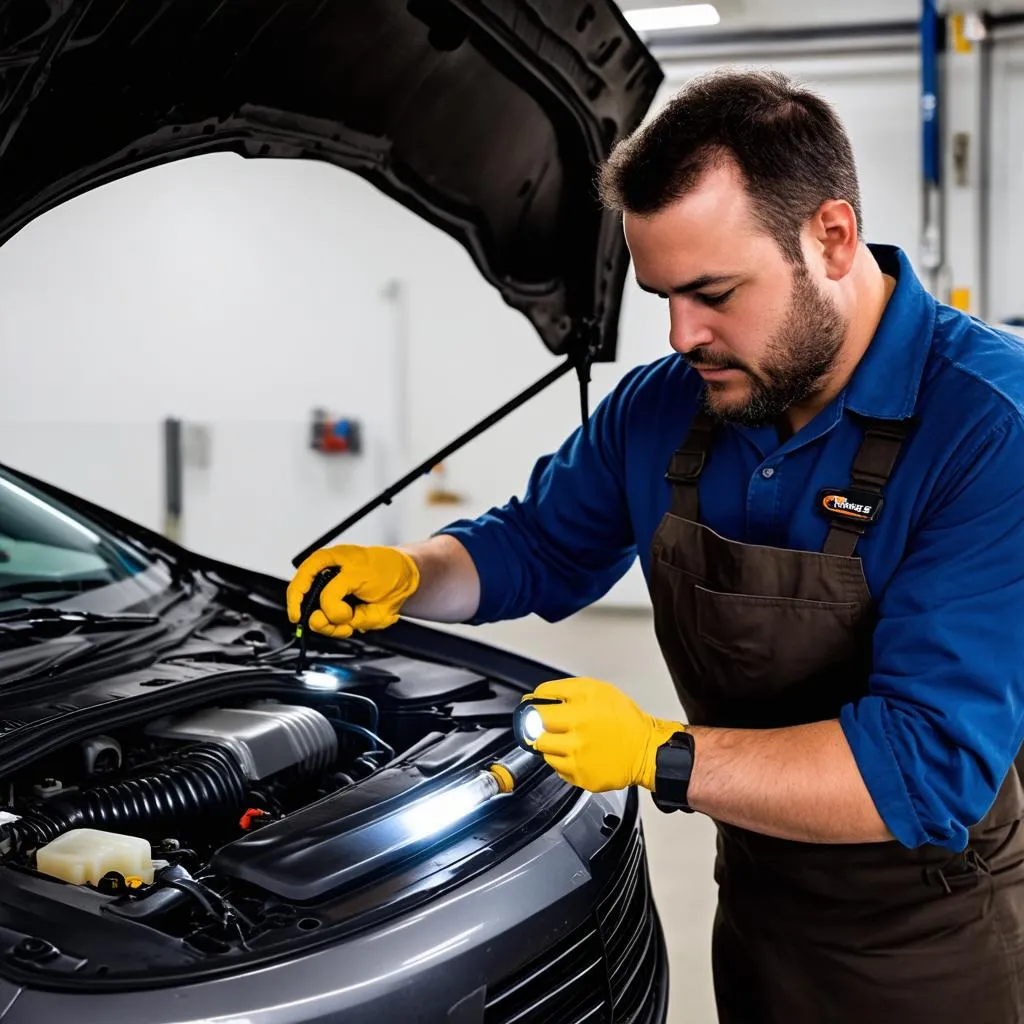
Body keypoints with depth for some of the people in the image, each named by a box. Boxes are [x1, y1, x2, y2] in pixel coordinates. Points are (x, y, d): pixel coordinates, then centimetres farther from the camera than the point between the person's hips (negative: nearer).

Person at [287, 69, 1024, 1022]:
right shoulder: (662, 406, -6)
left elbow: (937, 765, -31)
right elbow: (536, 546, 10)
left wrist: (662, 757, -33)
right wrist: (408, 574, -10)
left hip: (922, 944, -5)